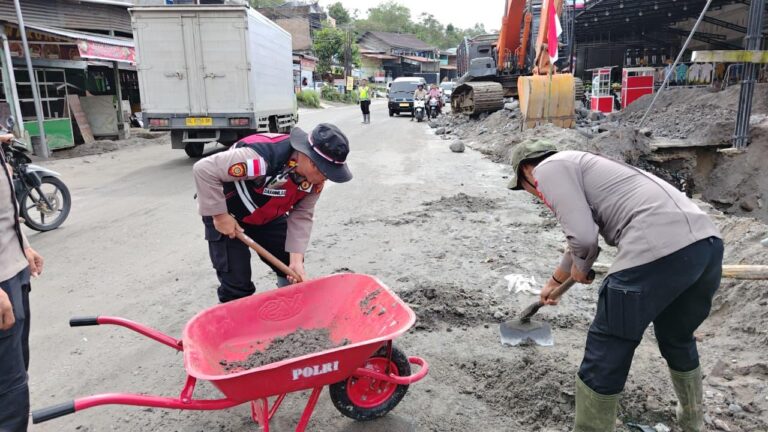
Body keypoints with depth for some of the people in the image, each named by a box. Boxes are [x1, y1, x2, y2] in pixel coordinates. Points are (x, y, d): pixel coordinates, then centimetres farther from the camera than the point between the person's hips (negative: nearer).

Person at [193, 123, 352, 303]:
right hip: (227, 215, -6)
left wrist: (296, 260, -19)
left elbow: (301, 216, -11)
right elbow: (204, 170, -35)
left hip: (269, 216, 6)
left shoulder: (315, 175, -18)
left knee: (293, 271, 9)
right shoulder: (262, 158, -41)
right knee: (237, 283, -6)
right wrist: (219, 215, -28)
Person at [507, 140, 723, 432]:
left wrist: (580, 268, 14)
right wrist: (553, 282, 61)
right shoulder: (577, 166, 32)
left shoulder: (549, 168, 4)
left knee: (605, 359, 7)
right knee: (677, 340, 33)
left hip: (657, 251, -10)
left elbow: (583, 237, -10)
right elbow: (582, 238, 46)